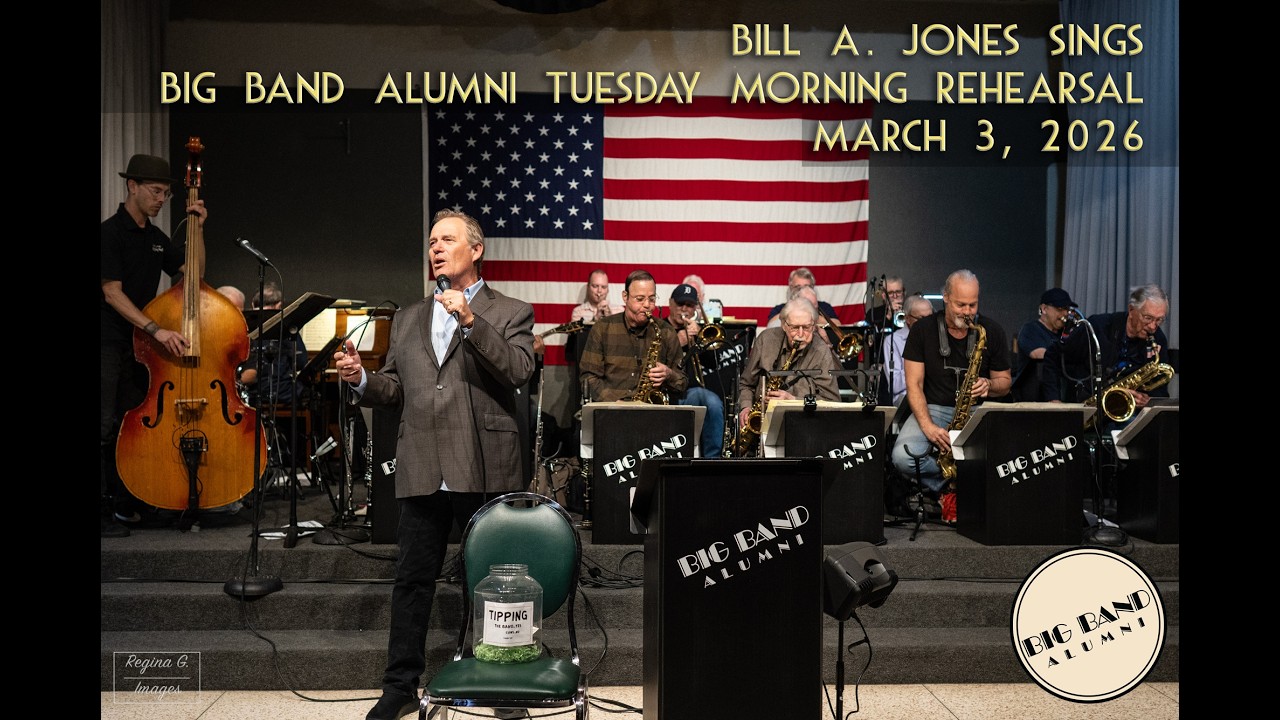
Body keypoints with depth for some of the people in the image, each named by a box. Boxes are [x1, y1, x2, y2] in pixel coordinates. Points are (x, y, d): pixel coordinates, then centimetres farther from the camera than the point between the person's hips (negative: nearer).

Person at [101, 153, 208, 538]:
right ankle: (104, 509, -4)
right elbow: (112, 292, -18)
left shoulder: (156, 238, 13)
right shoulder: (111, 233, -10)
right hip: (109, 343, -7)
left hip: (141, 345, 8)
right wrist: (156, 329, -27)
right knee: (107, 426, -8)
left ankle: (125, 503, 19)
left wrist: (197, 228, 5)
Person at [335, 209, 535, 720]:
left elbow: (519, 371, -13)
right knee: (412, 582, 10)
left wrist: (470, 320, -20)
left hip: (484, 472, -4)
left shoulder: (510, 313, 4)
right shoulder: (409, 319, 19)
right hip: (422, 471, 4)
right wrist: (360, 380, -3)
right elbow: (395, 391, 18)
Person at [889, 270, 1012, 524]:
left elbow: (1005, 382, 10)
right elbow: (914, 384, -5)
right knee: (903, 456, -31)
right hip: (932, 408, -1)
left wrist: (989, 385, -16)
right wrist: (928, 426, -20)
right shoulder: (923, 330, -2)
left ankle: (946, 487, -6)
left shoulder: (992, 331, 1)